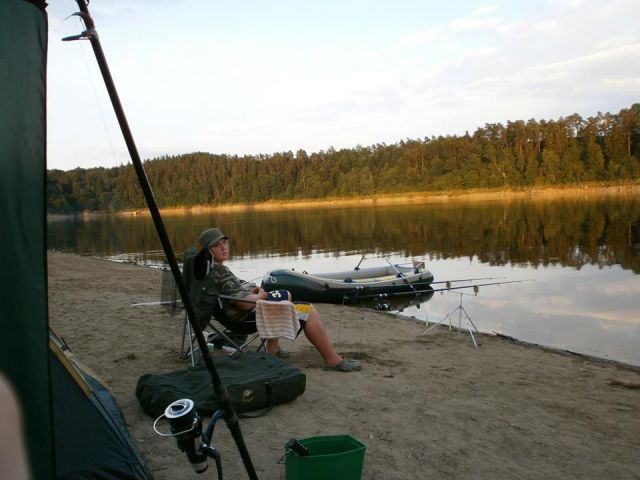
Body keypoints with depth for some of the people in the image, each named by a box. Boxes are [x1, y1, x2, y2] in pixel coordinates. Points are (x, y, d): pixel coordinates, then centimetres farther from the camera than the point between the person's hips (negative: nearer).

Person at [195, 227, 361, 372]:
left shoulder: (209, 267, 6)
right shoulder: (219, 271, -25)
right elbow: (244, 303, -29)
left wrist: (250, 290, 7)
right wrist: (260, 296, -9)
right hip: (248, 315, -11)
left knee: (285, 294, 33)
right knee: (309, 311, -10)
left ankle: (272, 346, 27)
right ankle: (332, 360, -5)